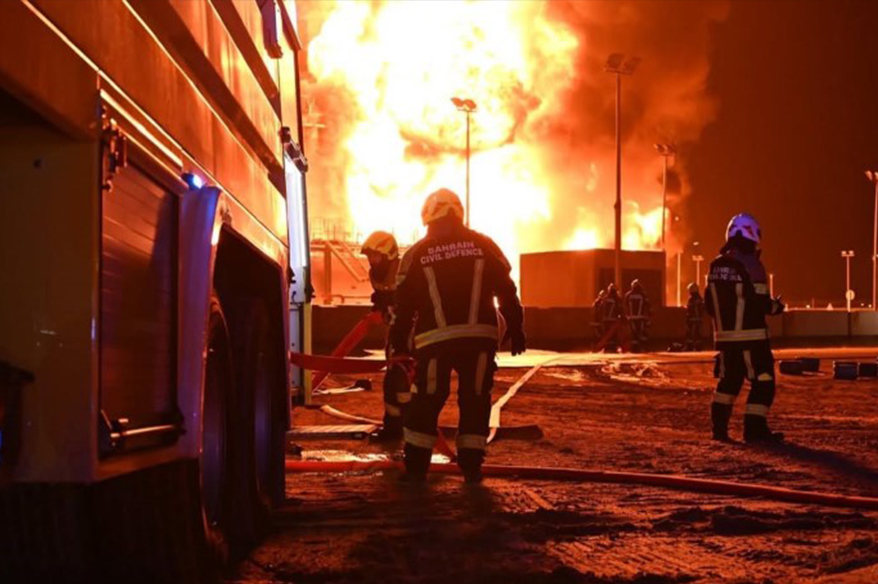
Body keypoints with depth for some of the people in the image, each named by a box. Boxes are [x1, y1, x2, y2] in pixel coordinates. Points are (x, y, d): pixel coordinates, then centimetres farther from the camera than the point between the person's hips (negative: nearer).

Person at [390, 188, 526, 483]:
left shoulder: (416, 254, 4)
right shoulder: (483, 246, 6)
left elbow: (404, 304, 6)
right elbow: (507, 292, 6)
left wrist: (399, 343, 14)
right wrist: (515, 329, 13)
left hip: (435, 339, -1)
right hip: (479, 336, 1)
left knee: (426, 402, 8)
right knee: (475, 400, 10)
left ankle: (416, 467, 8)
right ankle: (471, 467, 9)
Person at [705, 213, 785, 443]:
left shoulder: (716, 266, 8)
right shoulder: (750, 264, -14)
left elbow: (710, 304, 11)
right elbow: (760, 303, -17)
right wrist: (775, 306, 2)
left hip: (724, 335, 7)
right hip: (750, 336, -7)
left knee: (729, 380, 18)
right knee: (763, 381, 0)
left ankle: (719, 426, 15)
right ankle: (755, 428, -4)